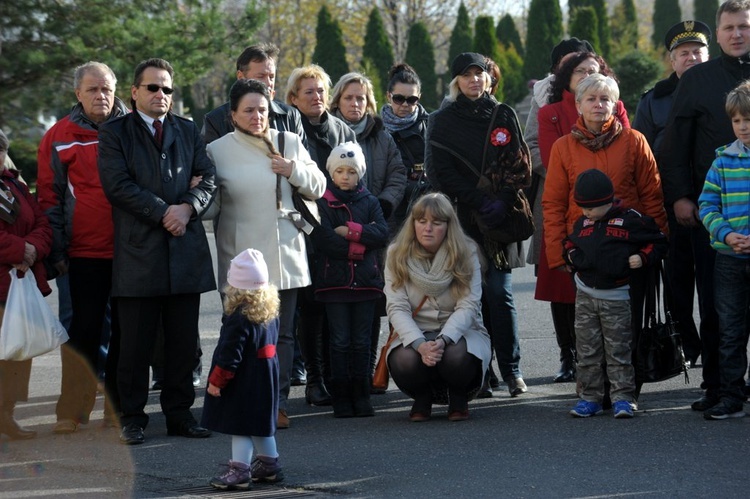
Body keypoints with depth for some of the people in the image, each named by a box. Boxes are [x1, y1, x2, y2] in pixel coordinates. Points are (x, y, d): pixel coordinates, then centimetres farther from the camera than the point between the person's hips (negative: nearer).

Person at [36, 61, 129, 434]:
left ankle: (118, 407, 17)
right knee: (85, 330, 0)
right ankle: (72, 410, 8)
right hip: (85, 252, -2)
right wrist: (57, 250, -3)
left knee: (125, 331, 7)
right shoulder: (60, 137, 1)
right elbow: (49, 196, 2)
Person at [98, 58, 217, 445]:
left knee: (183, 340, 6)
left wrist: (188, 207, -11)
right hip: (139, 251, -3)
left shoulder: (188, 131, 17)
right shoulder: (114, 133, 5)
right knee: (136, 342, 0)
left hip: (186, 251, 4)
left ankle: (179, 413, 14)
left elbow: (207, 178, 9)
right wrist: (163, 212, -12)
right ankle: (132, 417, 9)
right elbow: (117, 184, -8)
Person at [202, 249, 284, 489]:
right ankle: (269, 464, 28)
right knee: (260, 422, 19)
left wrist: (216, 380, -14)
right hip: (266, 376, 9)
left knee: (240, 425, -3)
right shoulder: (270, 310, 4)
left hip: (243, 381, -9)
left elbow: (230, 354, -21)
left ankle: (239, 470, -2)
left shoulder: (239, 317, -22)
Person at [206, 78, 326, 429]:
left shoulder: (290, 142, 9)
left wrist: (296, 172, -4)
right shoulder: (218, 150, 3)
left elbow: (318, 188, 14)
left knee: (282, 333, 4)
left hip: (285, 256, 2)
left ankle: (278, 403, 9)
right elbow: (211, 205, 4)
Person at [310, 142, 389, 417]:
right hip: (334, 279, -3)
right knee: (340, 341, -1)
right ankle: (341, 399, 4)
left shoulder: (369, 202, 12)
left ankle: (361, 398, 10)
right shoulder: (322, 203, 1)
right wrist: (360, 244, -9)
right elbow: (324, 240, -12)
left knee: (362, 341, 5)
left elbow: (382, 234, -4)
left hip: (365, 279, 3)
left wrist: (351, 231, -13)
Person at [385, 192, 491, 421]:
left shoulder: (466, 253, -6)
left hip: (459, 332, -1)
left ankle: (458, 398, 2)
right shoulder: (397, 255, -3)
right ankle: (422, 398, 4)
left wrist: (443, 340, -32)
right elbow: (397, 308, -12)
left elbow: (468, 306, -14)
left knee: (456, 357, -36)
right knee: (404, 361, -33)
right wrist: (419, 344, -30)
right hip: (415, 334, 1)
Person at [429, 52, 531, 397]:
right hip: (461, 218, 0)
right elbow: (444, 172, -1)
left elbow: (520, 166, 6)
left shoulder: (503, 116, 11)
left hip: (500, 217, 0)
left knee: (499, 291, -5)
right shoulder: (443, 121, 8)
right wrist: (480, 201, -12)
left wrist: (502, 201, -10)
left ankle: (511, 369, -1)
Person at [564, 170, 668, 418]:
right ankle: (590, 396, 12)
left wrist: (643, 258, -15)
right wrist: (570, 253, 6)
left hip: (617, 298, -5)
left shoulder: (631, 220, -8)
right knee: (587, 350, 6)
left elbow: (658, 242, -1)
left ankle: (622, 397, 3)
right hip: (585, 296, 5)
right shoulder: (582, 223, 8)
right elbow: (569, 242, 26)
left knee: (619, 350, -2)